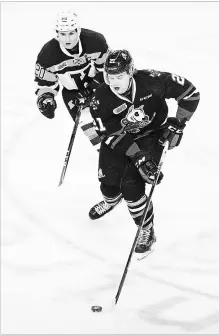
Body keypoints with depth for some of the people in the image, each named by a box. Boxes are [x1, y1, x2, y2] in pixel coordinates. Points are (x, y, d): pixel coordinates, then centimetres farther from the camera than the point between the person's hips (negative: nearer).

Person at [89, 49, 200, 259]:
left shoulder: (151, 82, -31)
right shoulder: (101, 99, -26)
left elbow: (189, 92, -18)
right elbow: (112, 135, -21)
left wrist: (178, 123, -18)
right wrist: (138, 157, -30)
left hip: (152, 135, -3)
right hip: (119, 139, 3)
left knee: (131, 186, -15)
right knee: (109, 182, 3)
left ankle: (147, 232, 8)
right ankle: (111, 200, 46)